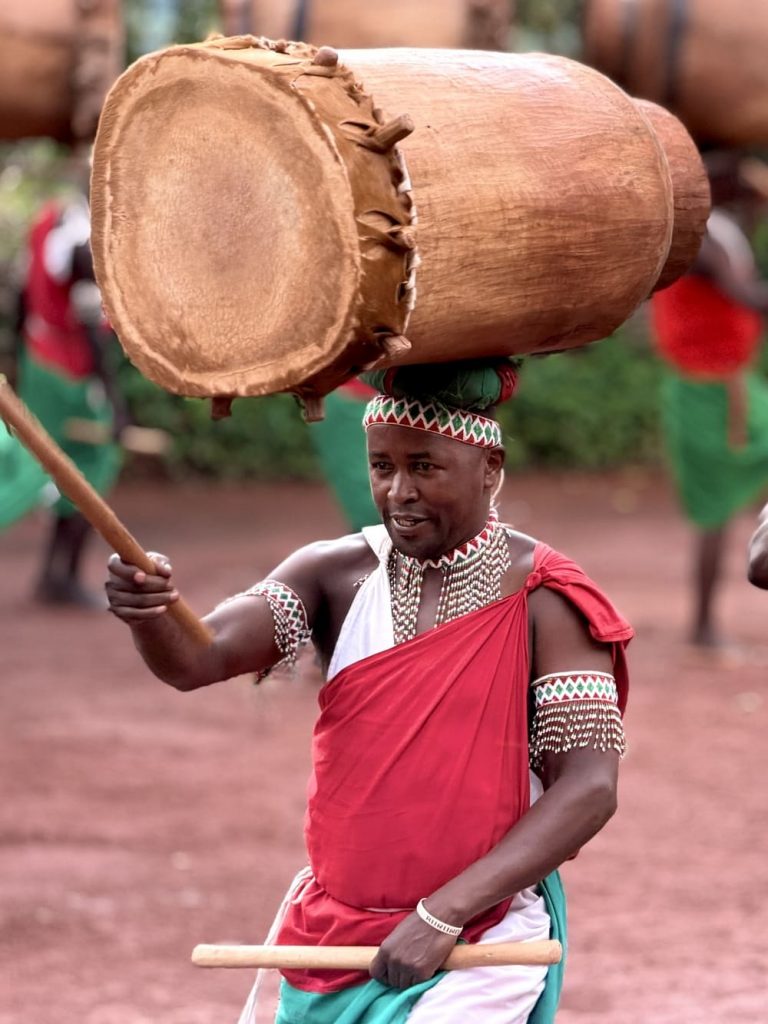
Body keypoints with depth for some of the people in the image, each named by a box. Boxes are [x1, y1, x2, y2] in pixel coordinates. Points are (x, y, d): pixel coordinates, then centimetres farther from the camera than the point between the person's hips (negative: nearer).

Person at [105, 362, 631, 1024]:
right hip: (329, 927, 5)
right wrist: (149, 613, -38)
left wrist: (443, 913, -21)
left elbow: (589, 787, -15)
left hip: (481, 935, -4)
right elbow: (199, 658, -14)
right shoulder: (339, 577, -1)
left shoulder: (543, 602, -10)